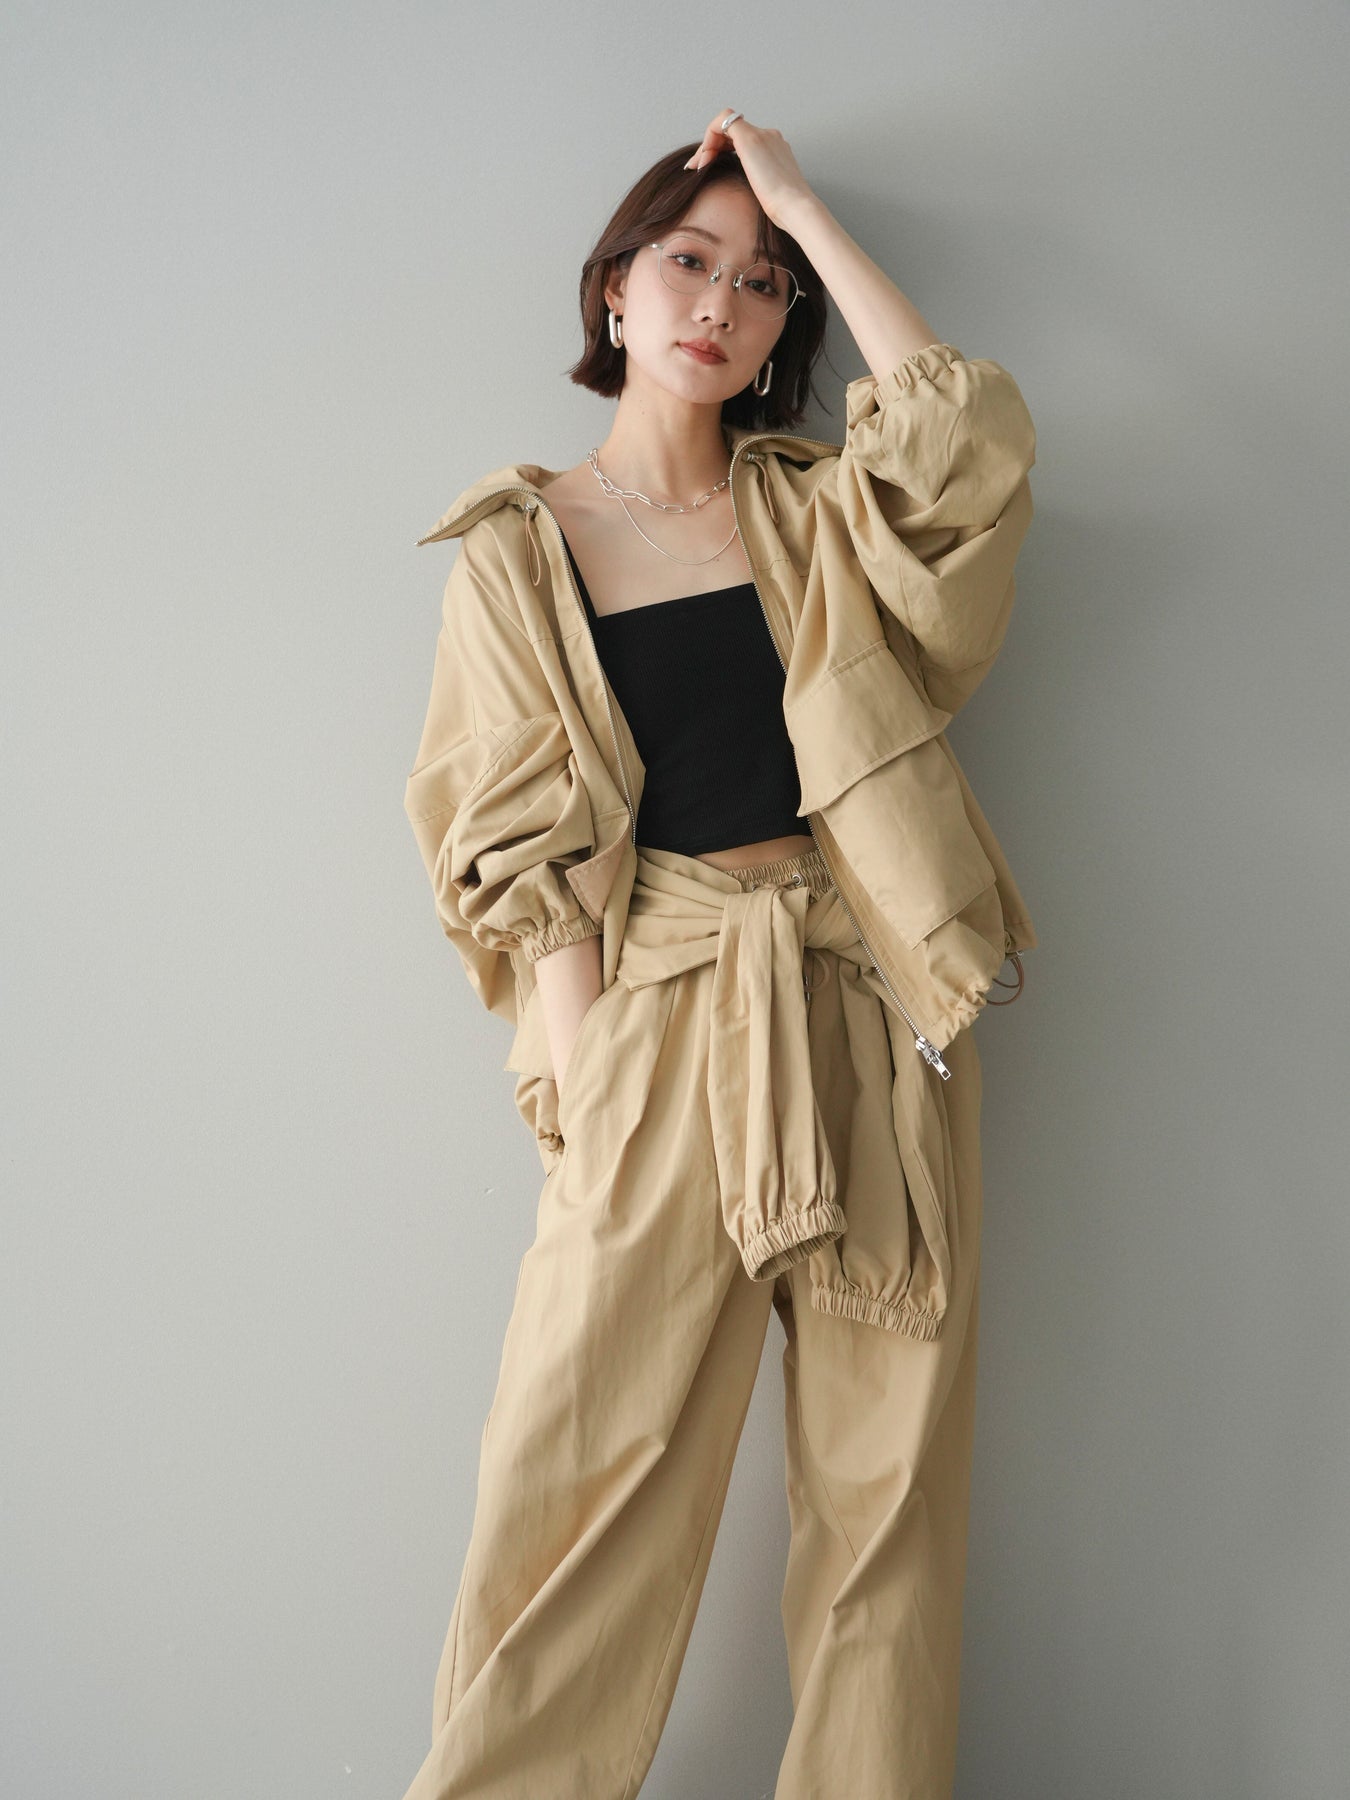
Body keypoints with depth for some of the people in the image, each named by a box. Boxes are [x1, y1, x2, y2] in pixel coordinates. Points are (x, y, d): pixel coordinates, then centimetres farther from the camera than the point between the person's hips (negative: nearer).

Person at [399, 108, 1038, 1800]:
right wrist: (576, 1082, -11)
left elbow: (969, 445, -9)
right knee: (578, 1491, -2)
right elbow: (526, 863, 1)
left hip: (868, 1017, 3)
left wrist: (804, 206, -1)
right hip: (662, 1025, -2)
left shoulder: (813, 513, 12)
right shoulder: (516, 548, 5)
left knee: (887, 1482, 7)